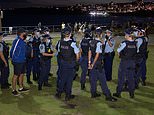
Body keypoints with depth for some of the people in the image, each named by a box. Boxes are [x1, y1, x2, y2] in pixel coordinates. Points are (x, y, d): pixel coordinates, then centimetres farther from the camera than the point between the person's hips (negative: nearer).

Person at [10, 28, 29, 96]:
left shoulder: (22, 41, 11)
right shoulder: (17, 40, -17)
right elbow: (12, 50, -15)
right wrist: (12, 58, -7)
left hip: (22, 61, 9)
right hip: (17, 62, -9)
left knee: (22, 74, 17)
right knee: (16, 75, -1)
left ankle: (21, 88, 30)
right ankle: (14, 90, 9)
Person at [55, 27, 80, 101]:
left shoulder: (60, 42, -4)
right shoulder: (72, 43, -18)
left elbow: (59, 52, 7)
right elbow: (77, 54, -14)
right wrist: (76, 60, 5)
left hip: (62, 62, 4)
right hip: (70, 63, -4)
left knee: (62, 78, 17)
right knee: (69, 79, 6)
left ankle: (59, 93, 26)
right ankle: (68, 95, 15)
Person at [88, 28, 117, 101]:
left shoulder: (91, 42, 6)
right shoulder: (99, 43, -17)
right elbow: (97, 54, -20)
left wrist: (89, 62, 16)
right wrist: (93, 64, -13)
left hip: (93, 62, 8)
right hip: (98, 63, -8)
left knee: (93, 78, 14)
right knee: (102, 80, -3)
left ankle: (93, 94, 23)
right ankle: (108, 96, 3)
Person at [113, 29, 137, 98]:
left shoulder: (124, 43, -14)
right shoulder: (135, 43, -1)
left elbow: (118, 51, -2)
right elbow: (136, 52, 8)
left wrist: (120, 55, 16)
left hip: (124, 62, -4)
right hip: (132, 62, 4)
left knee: (121, 78, 5)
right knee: (131, 78, 12)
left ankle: (118, 93, 12)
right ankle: (132, 93, 17)